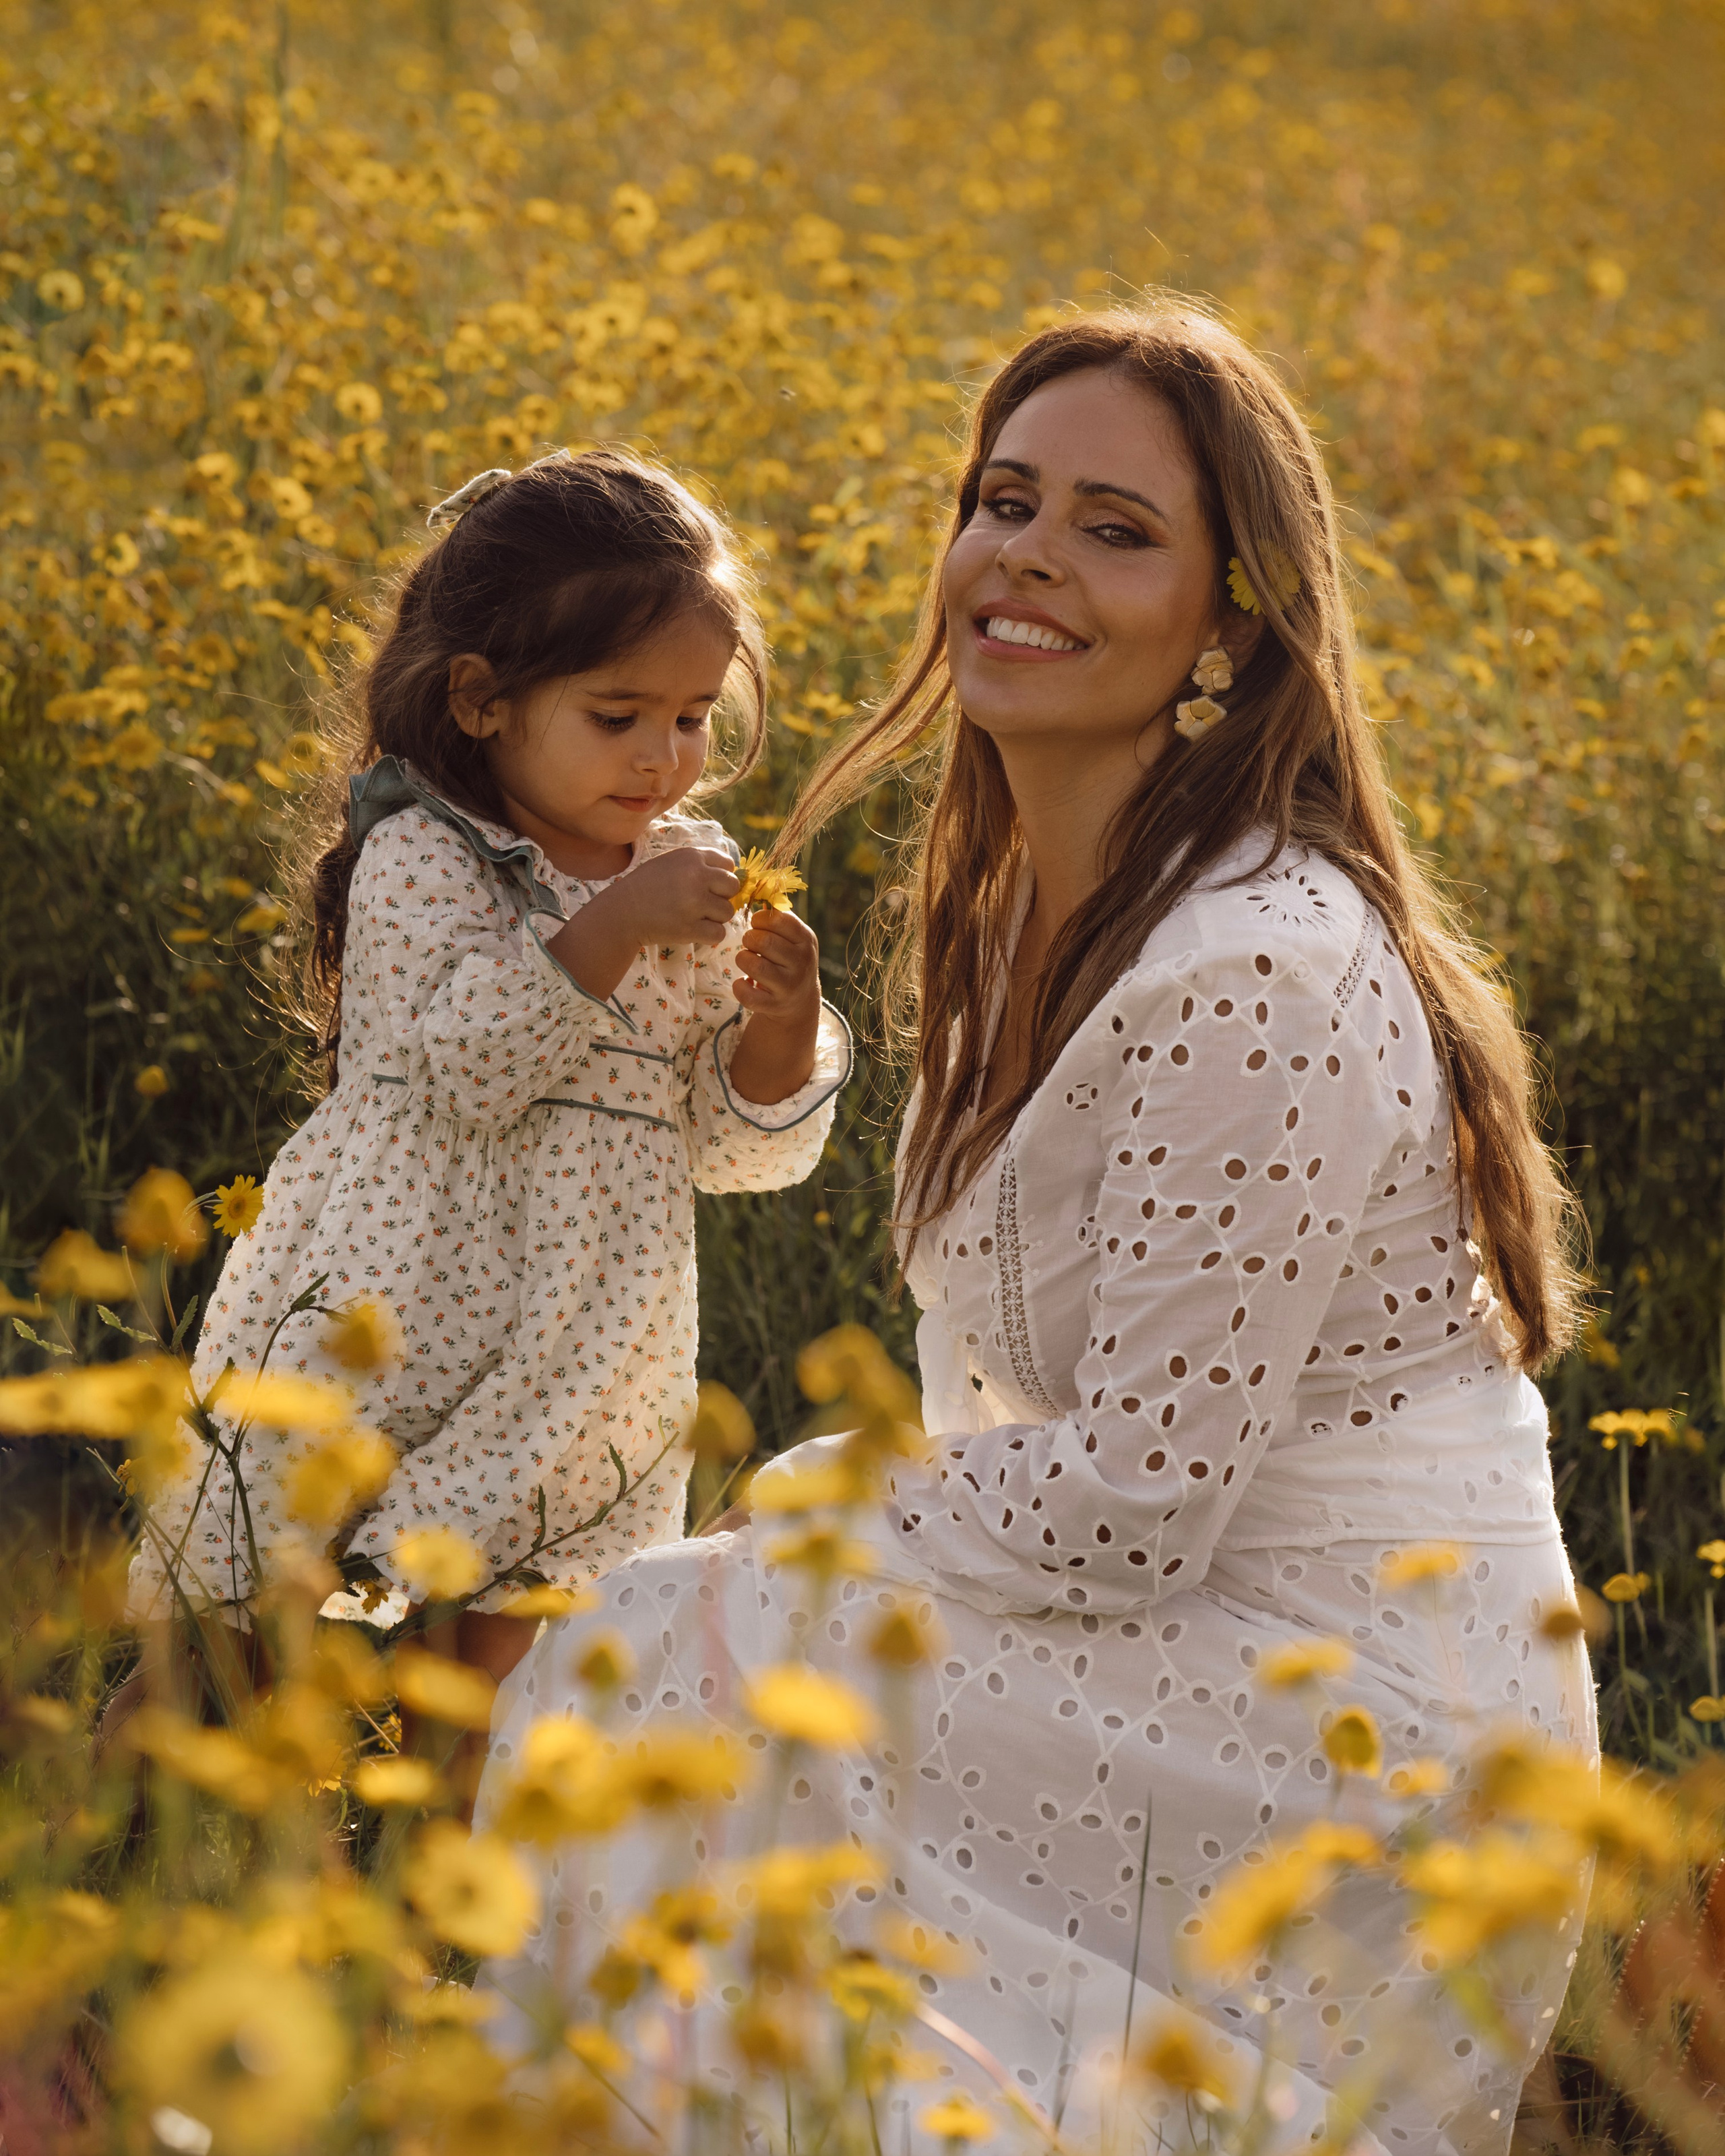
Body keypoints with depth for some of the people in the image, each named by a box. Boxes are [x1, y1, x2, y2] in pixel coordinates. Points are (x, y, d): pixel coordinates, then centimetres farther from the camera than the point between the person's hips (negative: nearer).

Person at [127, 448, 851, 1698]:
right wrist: (615, 928, -26)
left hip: (580, 1371, 5)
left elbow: (742, 1147, 7)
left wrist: (782, 1021, -13)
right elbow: (459, 1070, -22)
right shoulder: (416, 860, -10)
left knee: (502, 1679, 7)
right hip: (393, 1331, -5)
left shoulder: (693, 882, 6)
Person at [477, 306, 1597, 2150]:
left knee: (666, 1669, -9)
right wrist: (842, 1511, -2)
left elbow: (1137, 1504, -22)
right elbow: (1004, 1350, 15)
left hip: (1354, 1728, -9)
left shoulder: (1258, 976, -24)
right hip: (1220, 1635, 9)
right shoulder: (1034, 899, 7)